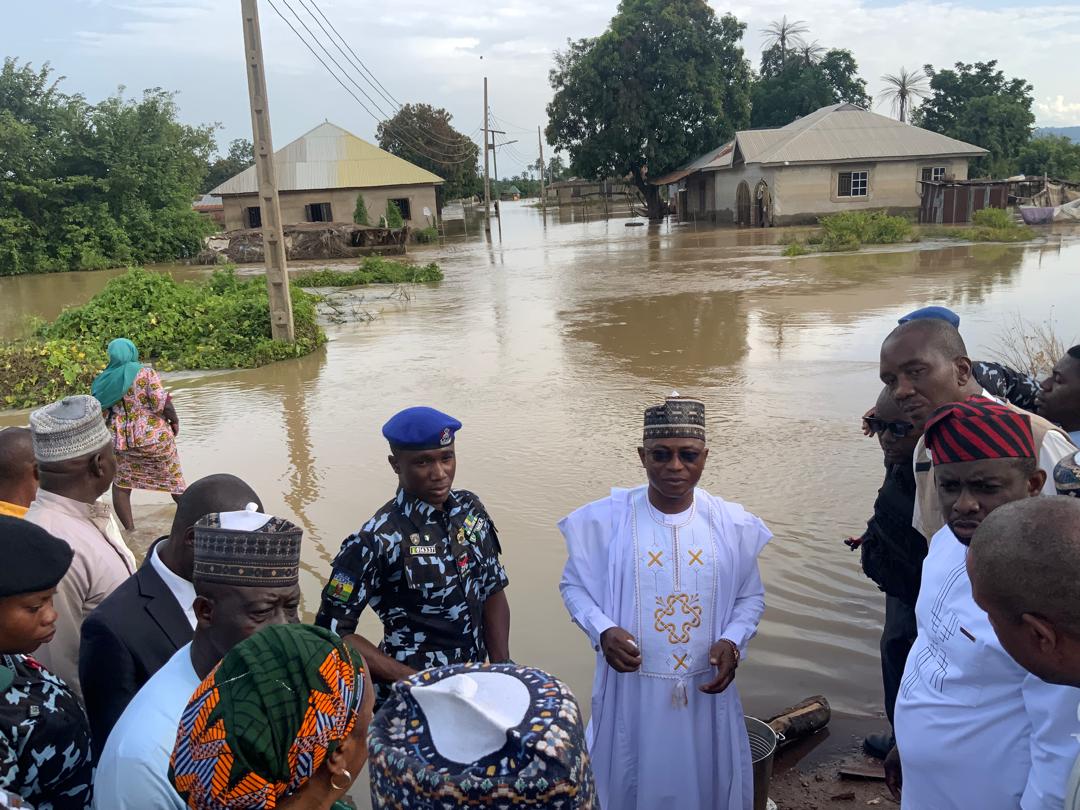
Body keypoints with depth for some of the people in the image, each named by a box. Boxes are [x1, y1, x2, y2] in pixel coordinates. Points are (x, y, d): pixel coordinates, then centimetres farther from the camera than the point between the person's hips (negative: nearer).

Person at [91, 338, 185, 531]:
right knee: (174, 478, 13)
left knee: (121, 485, 13)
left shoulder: (104, 380, 3)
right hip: (155, 436, -2)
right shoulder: (145, 372, -9)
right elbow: (161, 402, -16)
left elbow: (100, 413, 6)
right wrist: (174, 420, -2)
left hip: (122, 441, 2)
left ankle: (130, 530, 9)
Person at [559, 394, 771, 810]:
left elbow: (751, 596, 7)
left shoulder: (733, 525, -6)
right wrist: (603, 631, -17)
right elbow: (574, 584, 0)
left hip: (705, 688, 2)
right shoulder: (605, 520, -12)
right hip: (632, 689, -2)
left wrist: (732, 642, -11)